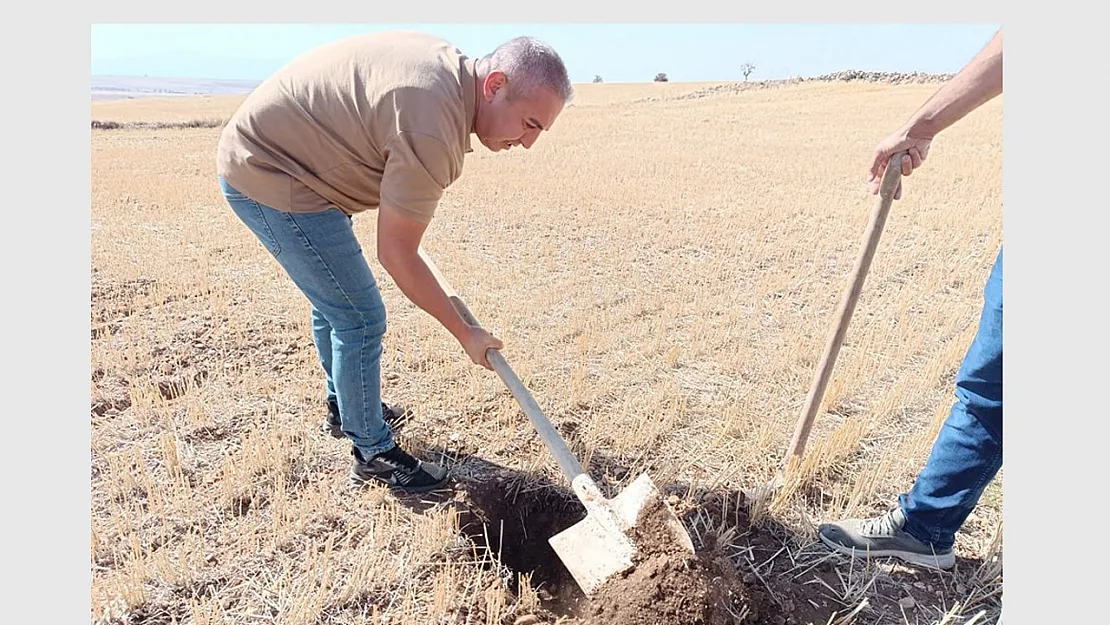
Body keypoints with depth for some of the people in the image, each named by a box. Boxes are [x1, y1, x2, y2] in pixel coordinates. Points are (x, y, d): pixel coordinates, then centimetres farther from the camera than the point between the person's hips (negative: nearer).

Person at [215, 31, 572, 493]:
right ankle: (373, 454, 9)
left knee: (332, 302, 22)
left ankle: (342, 407, 42)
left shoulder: (446, 61, 1)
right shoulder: (433, 129, -29)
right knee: (360, 318, -7)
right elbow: (395, 253, -24)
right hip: (271, 179, -10)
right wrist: (465, 333, -15)